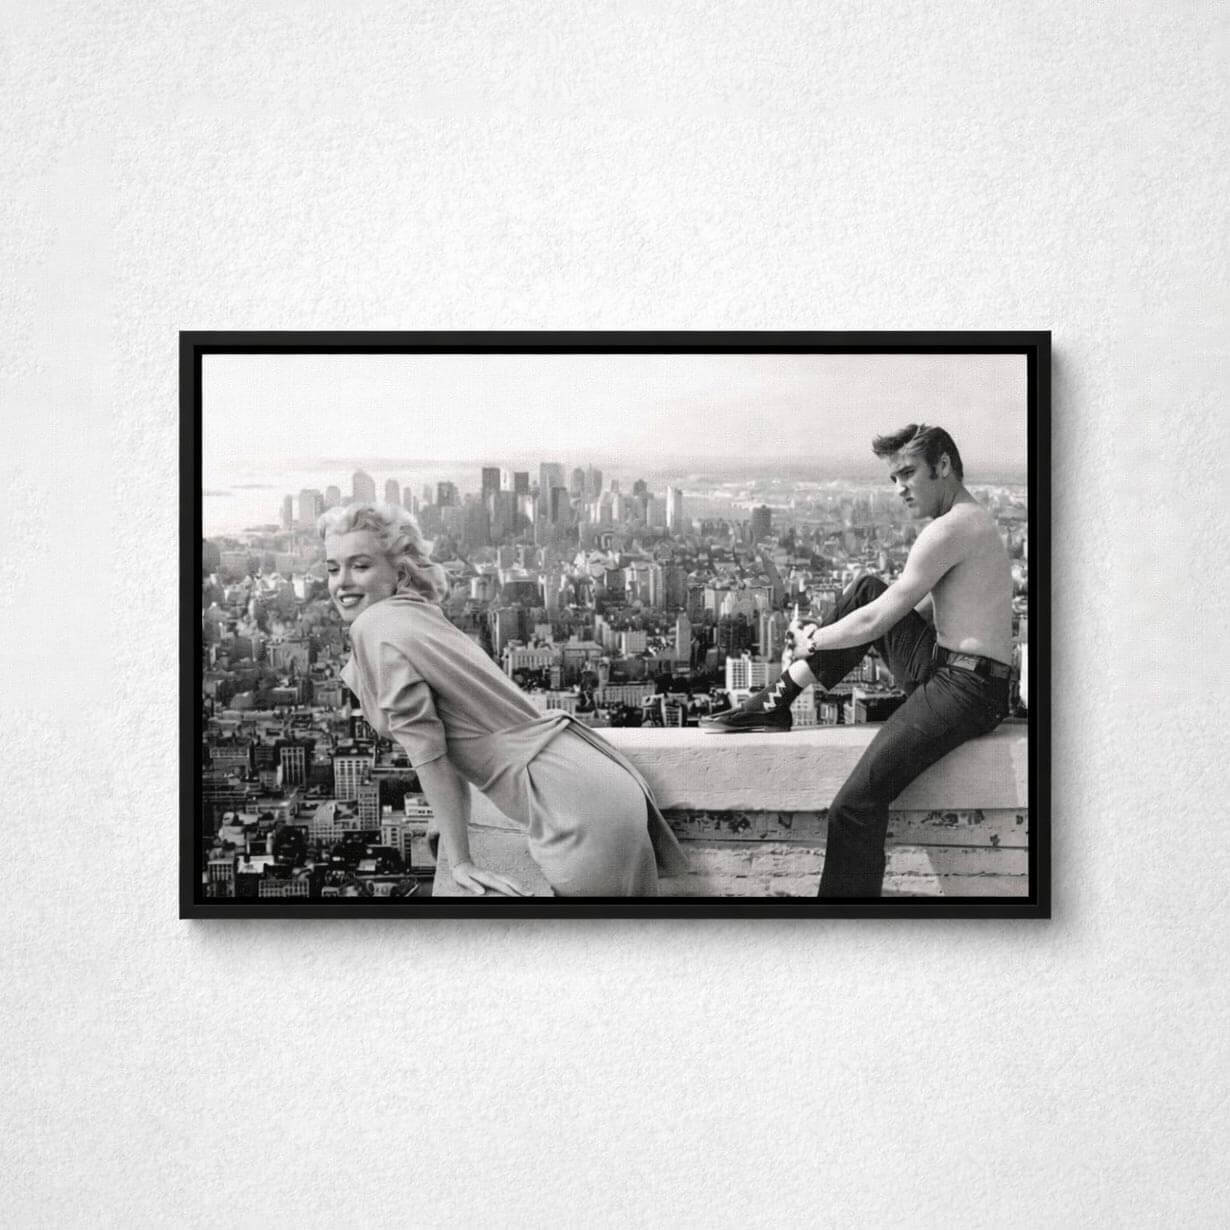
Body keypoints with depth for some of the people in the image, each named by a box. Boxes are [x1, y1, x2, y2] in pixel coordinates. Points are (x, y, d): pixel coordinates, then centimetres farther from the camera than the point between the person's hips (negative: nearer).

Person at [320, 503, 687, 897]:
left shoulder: (376, 627, -10)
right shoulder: (420, 615, 15)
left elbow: (426, 749, -13)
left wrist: (461, 862, -9)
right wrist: (453, 831, 27)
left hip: (581, 812, -9)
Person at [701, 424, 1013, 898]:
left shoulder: (951, 528, -14)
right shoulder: (970, 521, 20)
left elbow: (877, 622, -13)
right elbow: (916, 609, 23)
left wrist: (813, 642, 3)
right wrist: (821, 637, 17)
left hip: (966, 690, -11)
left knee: (854, 805, -20)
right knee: (867, 589, 15)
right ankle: (777, 702, 14)